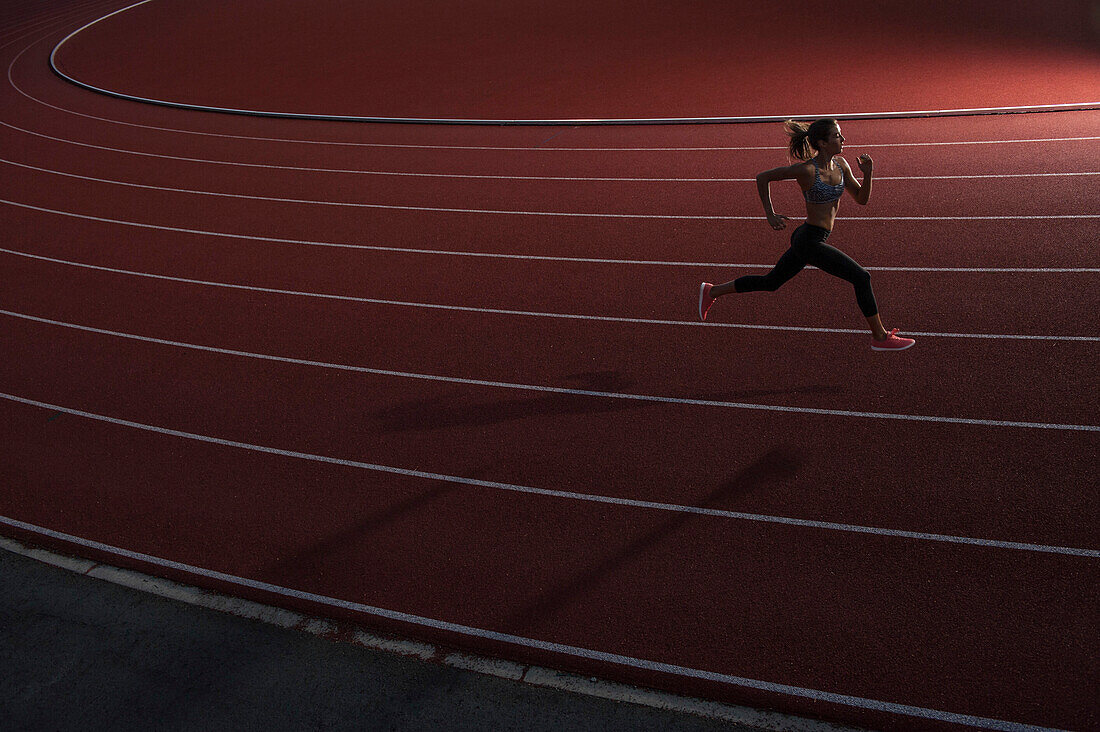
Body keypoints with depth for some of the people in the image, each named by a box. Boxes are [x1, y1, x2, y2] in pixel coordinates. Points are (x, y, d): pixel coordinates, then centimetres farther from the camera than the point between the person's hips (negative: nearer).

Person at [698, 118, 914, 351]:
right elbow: (762, 178, -8)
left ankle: (711, 292, 31)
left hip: (806, 239, 9)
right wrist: (770, 215, -10)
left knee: (770, 283, 20)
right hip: (809, 242, -9)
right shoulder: (806, 169, -18)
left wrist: (868, 174, -9)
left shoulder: (841, 164, 4)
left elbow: (861, 199, 9)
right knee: (861, 278, -7)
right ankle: (880, 337, 7)